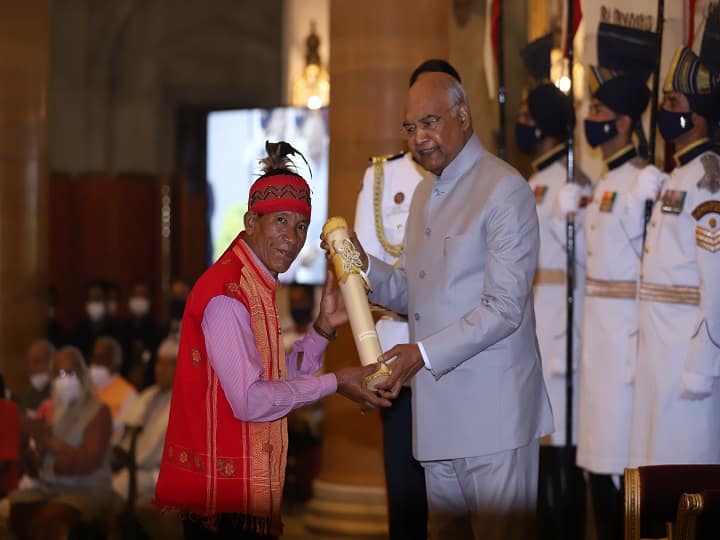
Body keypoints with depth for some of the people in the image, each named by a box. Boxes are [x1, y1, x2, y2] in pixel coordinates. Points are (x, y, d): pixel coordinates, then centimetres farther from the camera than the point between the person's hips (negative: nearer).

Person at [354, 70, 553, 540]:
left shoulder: (504, 189, -10)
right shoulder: (426, 193, 17)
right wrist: (364, 265, 2)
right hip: (438, 410, 8)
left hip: (491, 409, -8)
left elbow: (504, 308, -16)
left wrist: (425, 353, -22)